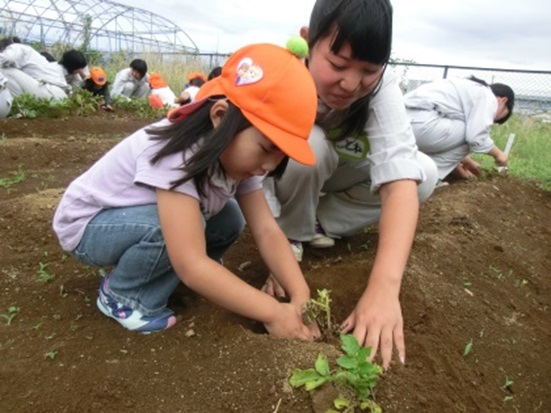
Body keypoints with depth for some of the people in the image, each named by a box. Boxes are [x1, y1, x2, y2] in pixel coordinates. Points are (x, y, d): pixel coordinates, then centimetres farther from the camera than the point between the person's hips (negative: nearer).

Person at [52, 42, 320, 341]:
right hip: (87, 224, -6)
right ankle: (123, 296, -7)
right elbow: (190, 265, -41)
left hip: (138, 215, 7)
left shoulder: (240, 150, -13)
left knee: (229, 221, -12)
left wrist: (301, 298, -28)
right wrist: (273, 312, -37)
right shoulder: (178, 154, -38)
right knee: (180, 223, -33)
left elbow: (267, 231, -17)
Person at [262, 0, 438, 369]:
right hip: (283, 170, -2)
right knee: (309, 146, -36)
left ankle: (318, 226, -4)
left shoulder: (381, 86, -31)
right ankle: (293, 234, -8)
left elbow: (400, 178, -43)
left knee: (424, 174, -18)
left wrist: (384, 287, -55)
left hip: (339, 169, 3)